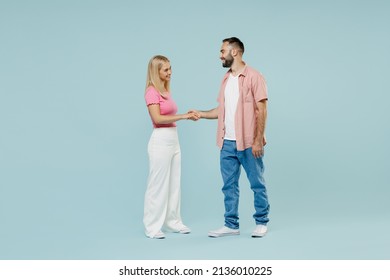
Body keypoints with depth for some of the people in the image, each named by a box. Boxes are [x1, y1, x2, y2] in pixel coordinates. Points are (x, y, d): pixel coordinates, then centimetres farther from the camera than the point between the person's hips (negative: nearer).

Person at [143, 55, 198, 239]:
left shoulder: (166, 90, 14)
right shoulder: (152, 91, -12)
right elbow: (157, 118, -21)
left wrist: (186, 116, 4)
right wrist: (182, 116, -19)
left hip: (173, 140, 9)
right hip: (160, 141, -9)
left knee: (174, 184, 13)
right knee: (158, 185, -2)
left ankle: (173, 222, 24)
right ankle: (152, 227, 8)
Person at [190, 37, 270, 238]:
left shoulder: (253, 76, -7)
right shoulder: (226, 79, 13)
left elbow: (262, 110, -11)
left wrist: (258, 140, -16)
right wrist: (201, 114, 9)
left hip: (249, 143, -7)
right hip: (227, 143, 7)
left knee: (257, 184, 5)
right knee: (229, 185, 10)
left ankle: (261, 223, 18)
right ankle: (231, 225, 18)